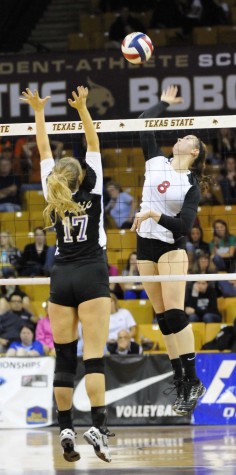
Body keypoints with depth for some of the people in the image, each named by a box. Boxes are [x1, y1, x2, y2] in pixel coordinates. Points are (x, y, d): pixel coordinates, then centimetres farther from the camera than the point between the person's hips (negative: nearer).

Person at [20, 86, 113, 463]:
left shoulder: (53, 198, 4)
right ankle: (98, 426, -22)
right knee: (94, 356, -10)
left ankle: (66, 429, -1)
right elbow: (94, 145, -1)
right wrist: (82, 109, -5)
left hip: (61, 278, 3)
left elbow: (44, 152, 12)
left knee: (64, 357, 4)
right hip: (92, 276, -3)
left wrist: (39, 112, 15)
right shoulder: (92, 194, -2)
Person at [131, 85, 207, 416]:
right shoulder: (156, 162, 6)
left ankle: (192, 380, -16)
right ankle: (181, 381, 4)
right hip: (146, 245, 6)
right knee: (163, 317, 3)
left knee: (174, 312, -16)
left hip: (171, 247, -6)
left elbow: (184, 225, -14)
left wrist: (154, 215, -22)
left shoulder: (191, 185, -7)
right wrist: (164, 104, 21)